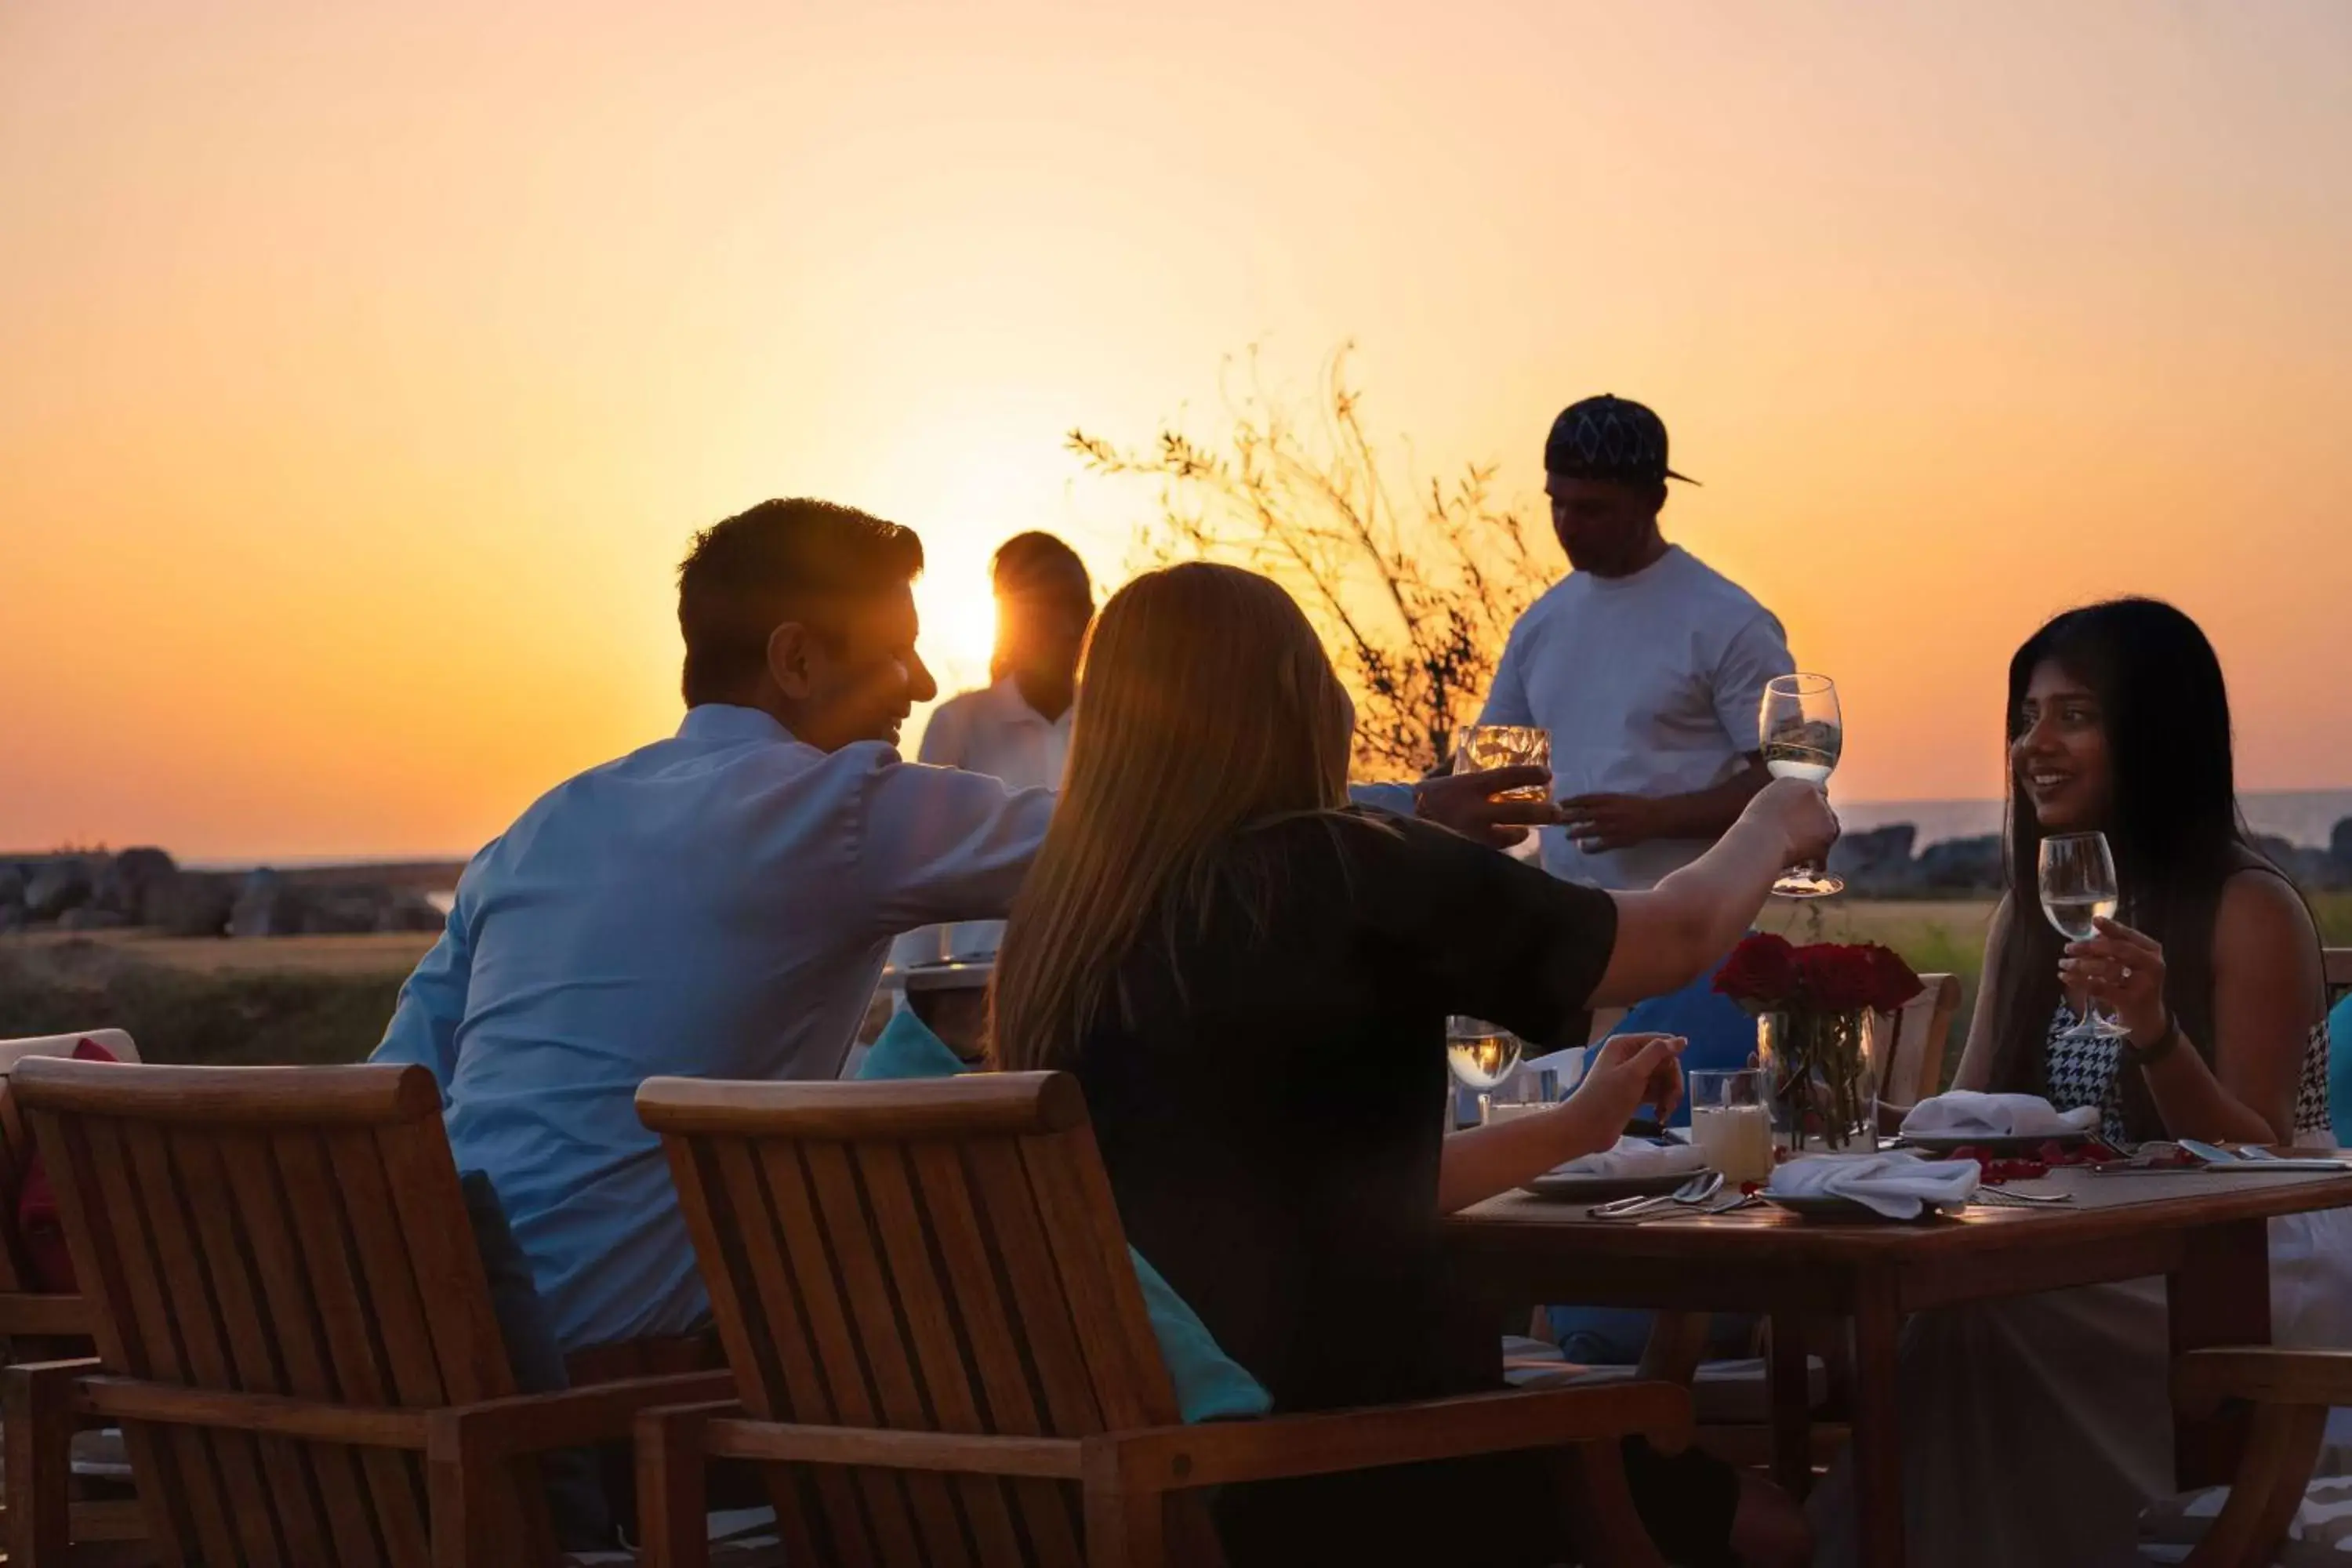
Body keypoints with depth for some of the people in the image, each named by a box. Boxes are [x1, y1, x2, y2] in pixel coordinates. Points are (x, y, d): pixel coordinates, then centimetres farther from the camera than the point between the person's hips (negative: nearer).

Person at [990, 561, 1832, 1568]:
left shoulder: (1057, 930, 6)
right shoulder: (1339, 876, -14)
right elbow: (1675, 939, 2)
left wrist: (1576, 1127, 28)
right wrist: (1773, 829, 23)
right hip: (1329, 1483, -8)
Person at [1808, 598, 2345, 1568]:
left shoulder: (2249, 910, -9)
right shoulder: (2028, 911, 13)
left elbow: (2256, 1166, -11)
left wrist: (2156, 1036, -29)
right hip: (2088, 1263, 6)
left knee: (1981, 1318, -33)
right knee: (1921, 1306, -28)